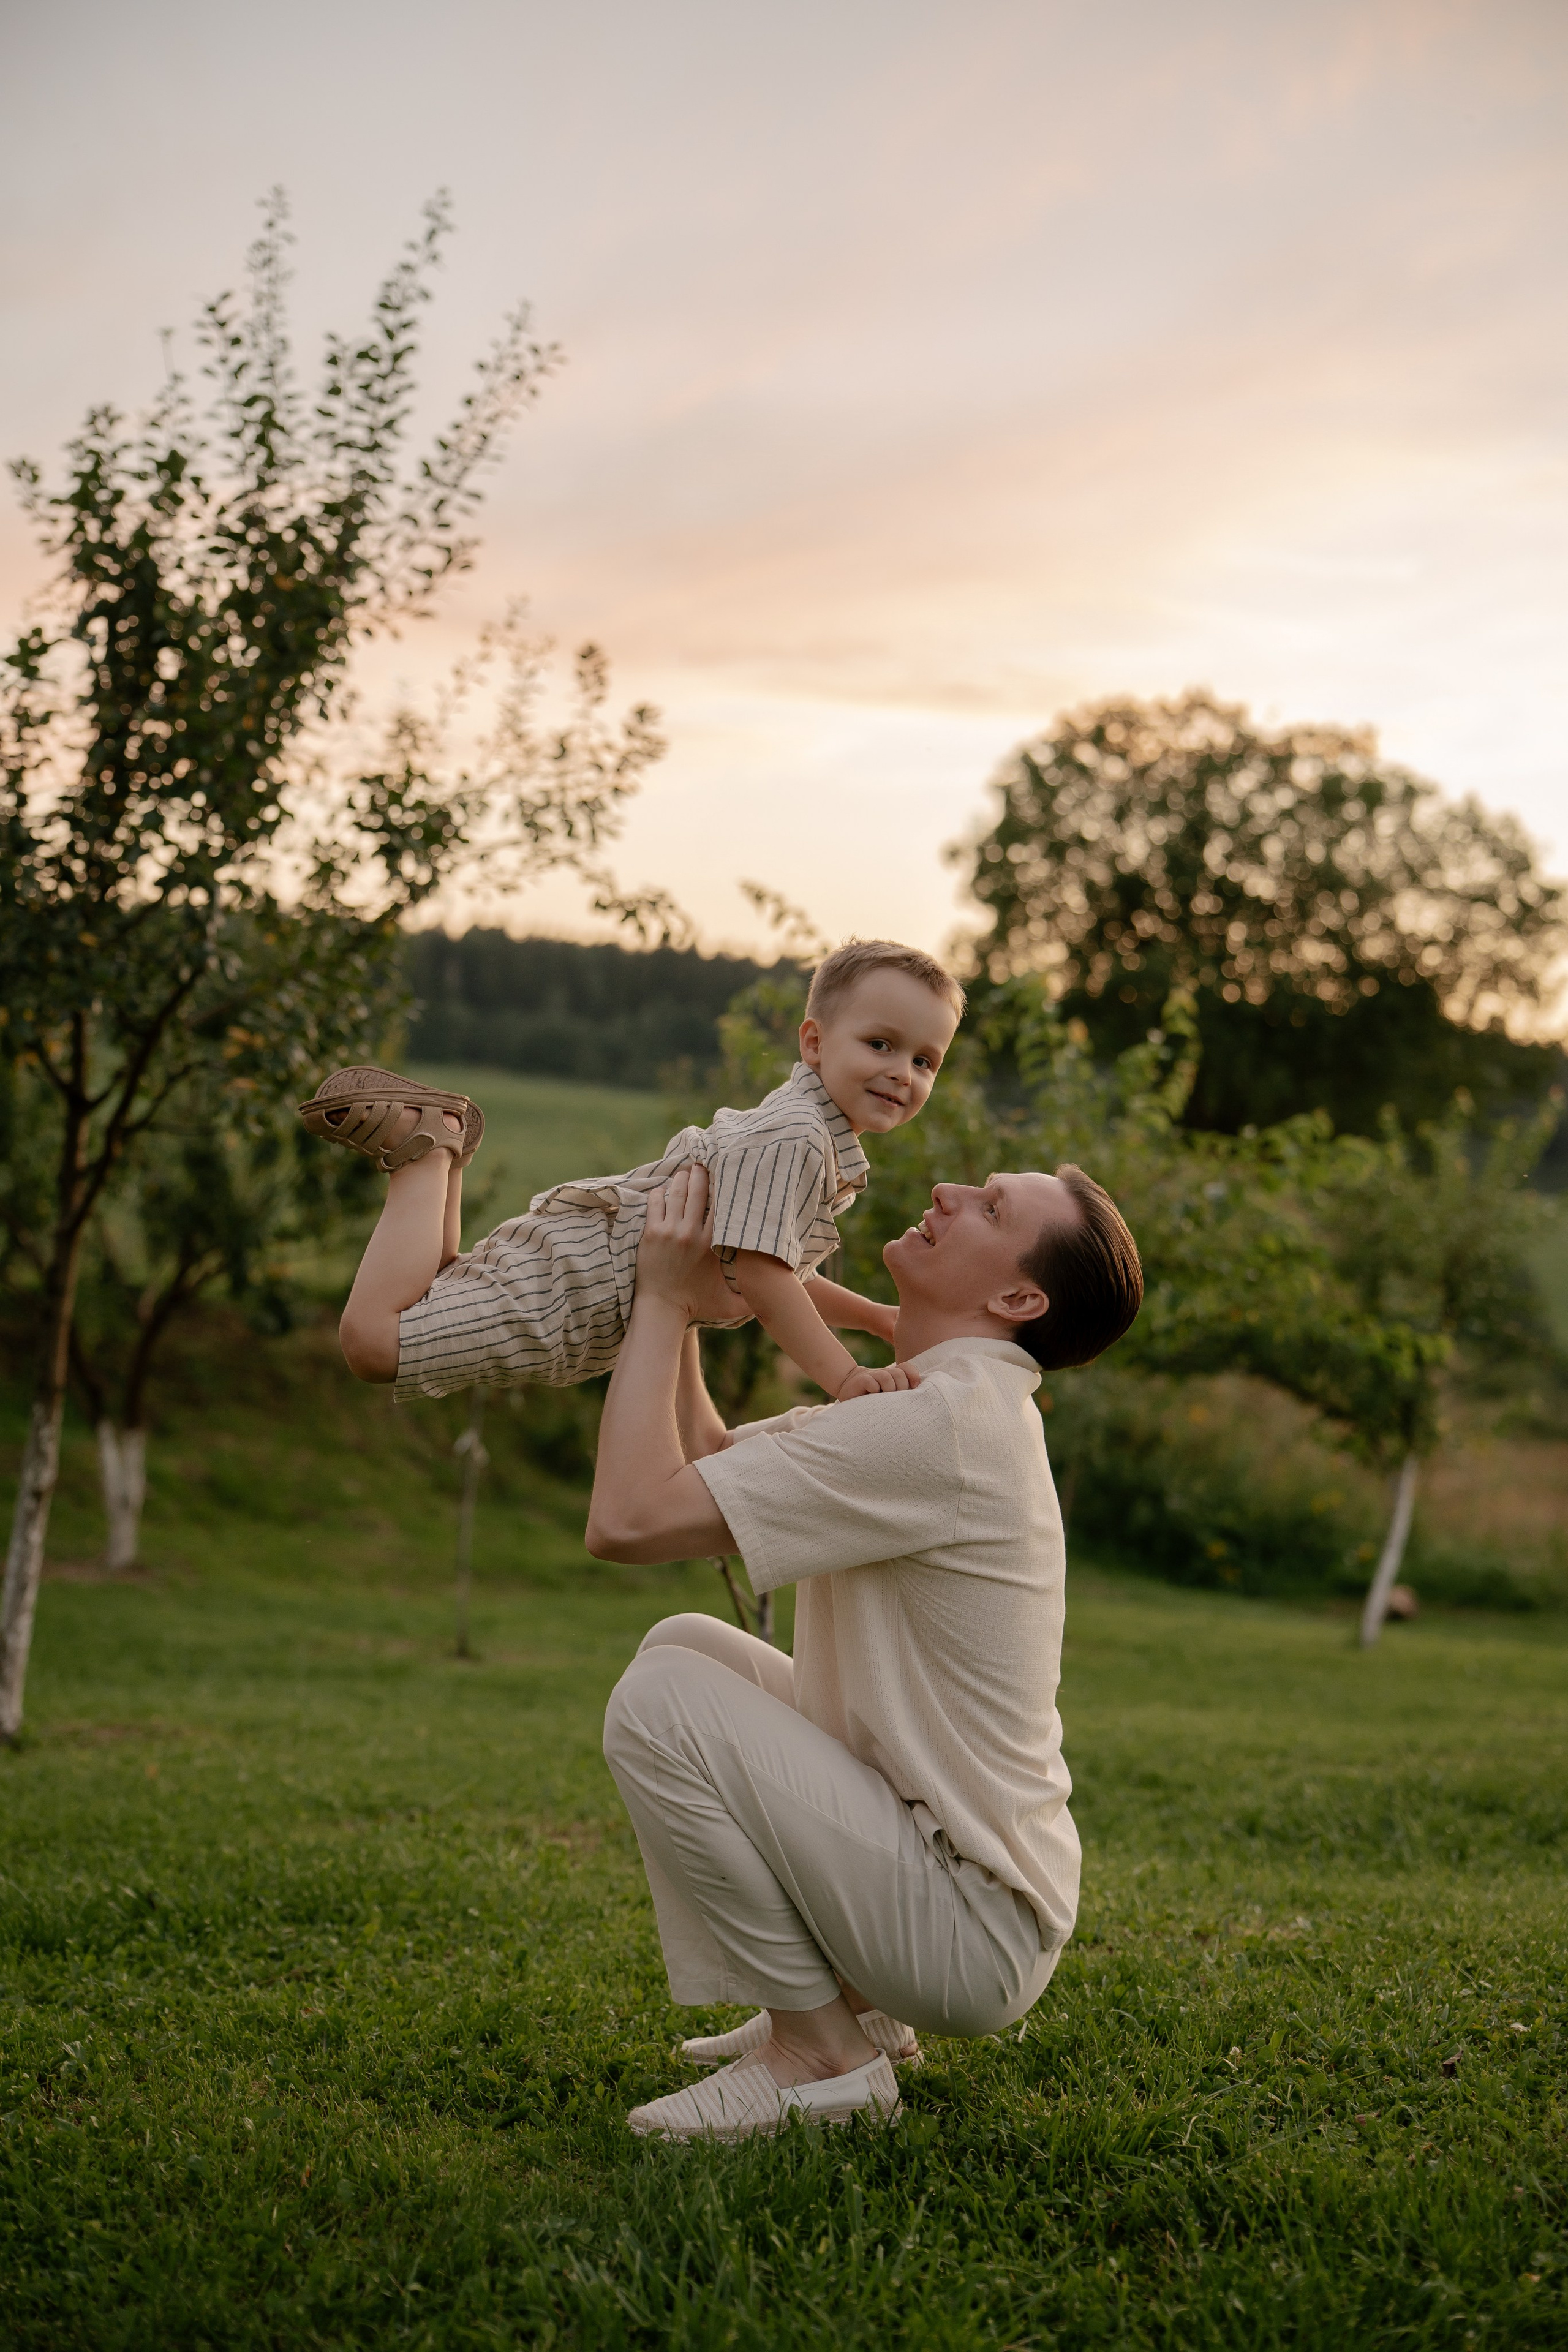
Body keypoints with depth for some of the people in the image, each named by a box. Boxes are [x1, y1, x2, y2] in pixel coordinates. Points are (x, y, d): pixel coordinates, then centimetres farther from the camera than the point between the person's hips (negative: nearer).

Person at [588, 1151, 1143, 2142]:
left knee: (661, 1696, -17)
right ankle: (854, 2005, 15)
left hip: (973, 1938, -10)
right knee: (689, 1642, 13)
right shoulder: (937, 1402, 9)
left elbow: (629, 1517, -26)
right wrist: (684, 1294, 5)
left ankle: (820, 2055, -5)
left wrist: (662, 1297, -14)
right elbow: (712, 1460, 16)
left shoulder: (944, 1427, -23)